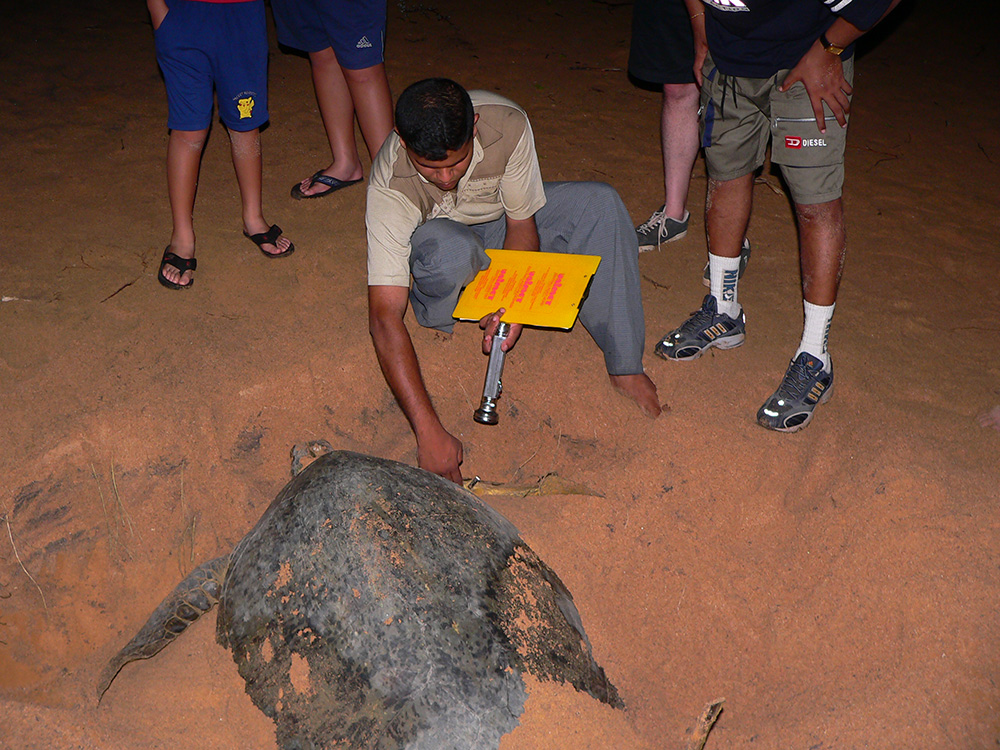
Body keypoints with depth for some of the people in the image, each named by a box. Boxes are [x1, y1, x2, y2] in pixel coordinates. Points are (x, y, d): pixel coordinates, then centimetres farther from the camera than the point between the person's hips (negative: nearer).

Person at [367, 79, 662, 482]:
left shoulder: (508, 124, -31)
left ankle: (624, 365, -15)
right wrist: (429, 431, -49)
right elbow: (384, 319, -42)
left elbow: (522, 224, -15)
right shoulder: (390, 186, -37)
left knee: (600, 203, -22)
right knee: (452, 251, -41)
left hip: (499, 222, 3)